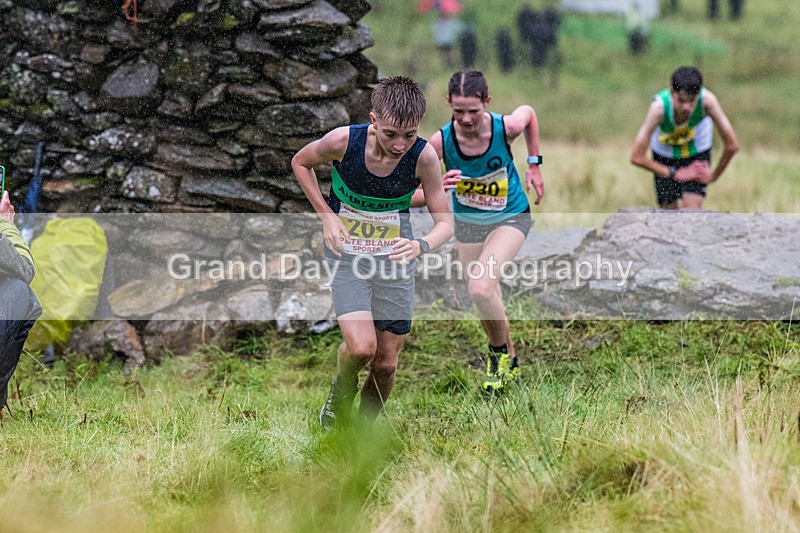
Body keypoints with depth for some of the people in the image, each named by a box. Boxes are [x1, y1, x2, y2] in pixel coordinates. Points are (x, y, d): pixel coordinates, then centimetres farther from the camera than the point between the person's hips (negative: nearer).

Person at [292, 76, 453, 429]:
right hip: (346, 255, -1)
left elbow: (444, 222, -11)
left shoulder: (423, 156, -19)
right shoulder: (343, 142, -21)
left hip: (394, 258, 2)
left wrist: (422, 246, -33)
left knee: (386, 364, 3)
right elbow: (300, 163, 2)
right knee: (361, 347, -21)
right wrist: (326, 215, -8)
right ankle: (342, 392, 14)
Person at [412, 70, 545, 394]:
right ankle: (509, 361, 42)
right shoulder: (440, 142, -27)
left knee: (480, 288, -24)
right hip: (467, 221, 3)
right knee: (486, 304, 13)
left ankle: (500, 353, 3)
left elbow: (529, 112, 0)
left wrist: (534, 164, 1)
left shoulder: (505, 128, -27)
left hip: (510, 219, -3)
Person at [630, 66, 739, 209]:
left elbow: (731, 146, -27)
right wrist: (676, 174, -27)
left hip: (697, 151, 0)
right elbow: (637, 157, -32)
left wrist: (713, 176, -15)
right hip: (665, 153, 0)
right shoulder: (659, 106, -39)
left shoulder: (707, 100, -38)